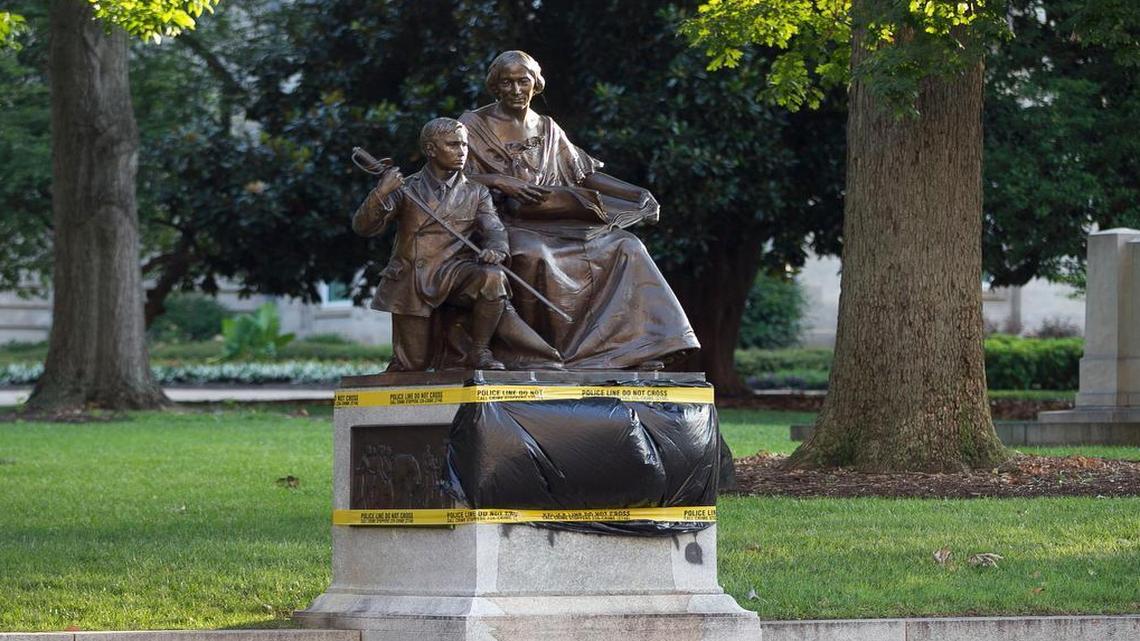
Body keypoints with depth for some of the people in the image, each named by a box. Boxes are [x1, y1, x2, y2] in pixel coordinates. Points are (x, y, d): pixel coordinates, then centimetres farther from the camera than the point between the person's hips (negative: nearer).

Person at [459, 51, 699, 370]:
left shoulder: (547, 129, 21)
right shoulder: (474, 125, 6)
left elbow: (585, 174, 19)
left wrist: (637, 194, 7)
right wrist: (500, 181, -20)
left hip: (555, 221, 6)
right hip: (506, 223, -6)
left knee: (624, 246, -13)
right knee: (536, 256, -40)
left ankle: (637, 349, -20)